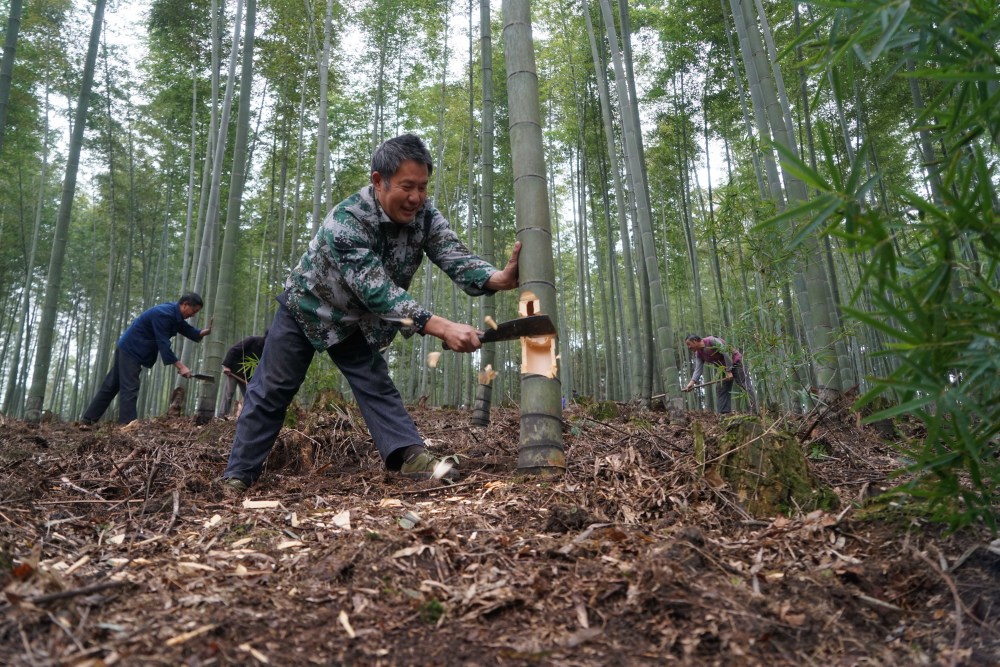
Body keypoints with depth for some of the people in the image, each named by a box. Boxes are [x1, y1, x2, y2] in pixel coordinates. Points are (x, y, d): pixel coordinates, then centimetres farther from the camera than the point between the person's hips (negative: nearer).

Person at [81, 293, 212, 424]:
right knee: (130, 389, -12)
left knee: (111, 386, 15)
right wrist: (180, 366, -30)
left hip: (129, 348, 10)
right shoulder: (163, 314, -26)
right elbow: (163, 344, -29)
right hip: (130, 350, -10)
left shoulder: (175, 314, 4)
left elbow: (188, 330, 8)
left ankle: (88, 418, 23)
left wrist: (204, 332, -12)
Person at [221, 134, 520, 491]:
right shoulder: (346, 220, -37)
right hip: (307, 308, -4)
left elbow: (455, 256, -29)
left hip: (358, 321, 5)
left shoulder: (424, 215, -18)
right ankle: (238, 474, 13)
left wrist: (502, 278, -50)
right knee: (270, 392, 2)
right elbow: (379, 292, -42)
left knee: (377, 386, -4)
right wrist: (443, 328, -51)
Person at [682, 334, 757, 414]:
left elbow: (726, 353, -24)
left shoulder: (712, 340, -21)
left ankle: (754, 410, -16)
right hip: (724, 367, 8)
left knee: (745, 385, -12)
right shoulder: (698, 354, 1)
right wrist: (692, 382, -23)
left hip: (735, 361, -8)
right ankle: (724, 413, -1)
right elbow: (698, 369, -7)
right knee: (720, 389, 0)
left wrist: (729, 371, -25)